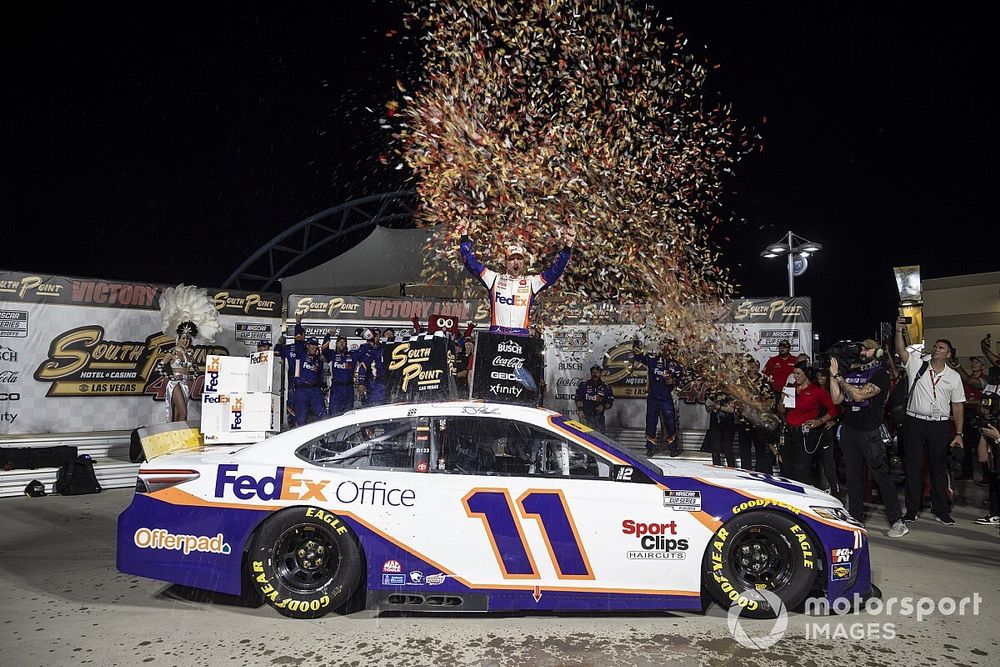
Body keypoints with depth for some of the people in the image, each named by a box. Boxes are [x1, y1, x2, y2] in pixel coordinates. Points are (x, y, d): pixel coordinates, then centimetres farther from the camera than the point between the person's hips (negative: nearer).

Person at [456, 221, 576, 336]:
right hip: (496, 334, 0)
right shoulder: (495, 279, 16)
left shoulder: (531, 282, 16)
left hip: (522, 335, 0)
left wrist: (567, 246, 0)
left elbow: (555, 270, 10)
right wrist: (465, 238, 5)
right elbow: (472, 264, 12)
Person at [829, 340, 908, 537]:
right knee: (852, 476, 10)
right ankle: (855, 517, 19)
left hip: (869, 432, -6)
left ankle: (897, 521, 3)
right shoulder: (851, 372, 13)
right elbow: (836, 399, 8)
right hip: (849, 429, 6)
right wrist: (833, 375, 0)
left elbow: (859, 395, -18)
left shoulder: (880, 374, -5)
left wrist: (840, 378, -7)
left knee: (881, 475, -5)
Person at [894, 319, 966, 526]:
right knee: (913, 467, 4)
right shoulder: (917, 365, 4)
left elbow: (958, 406, 7)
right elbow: (901, 350, -12)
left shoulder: (954, 376, 7)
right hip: (915, 423, -1)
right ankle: (912, 510, 11)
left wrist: (958, 434, 2)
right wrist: (899, 331, -27)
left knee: (939, 468, 7)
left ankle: (941, 510, 19)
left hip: (940, 426, 1)